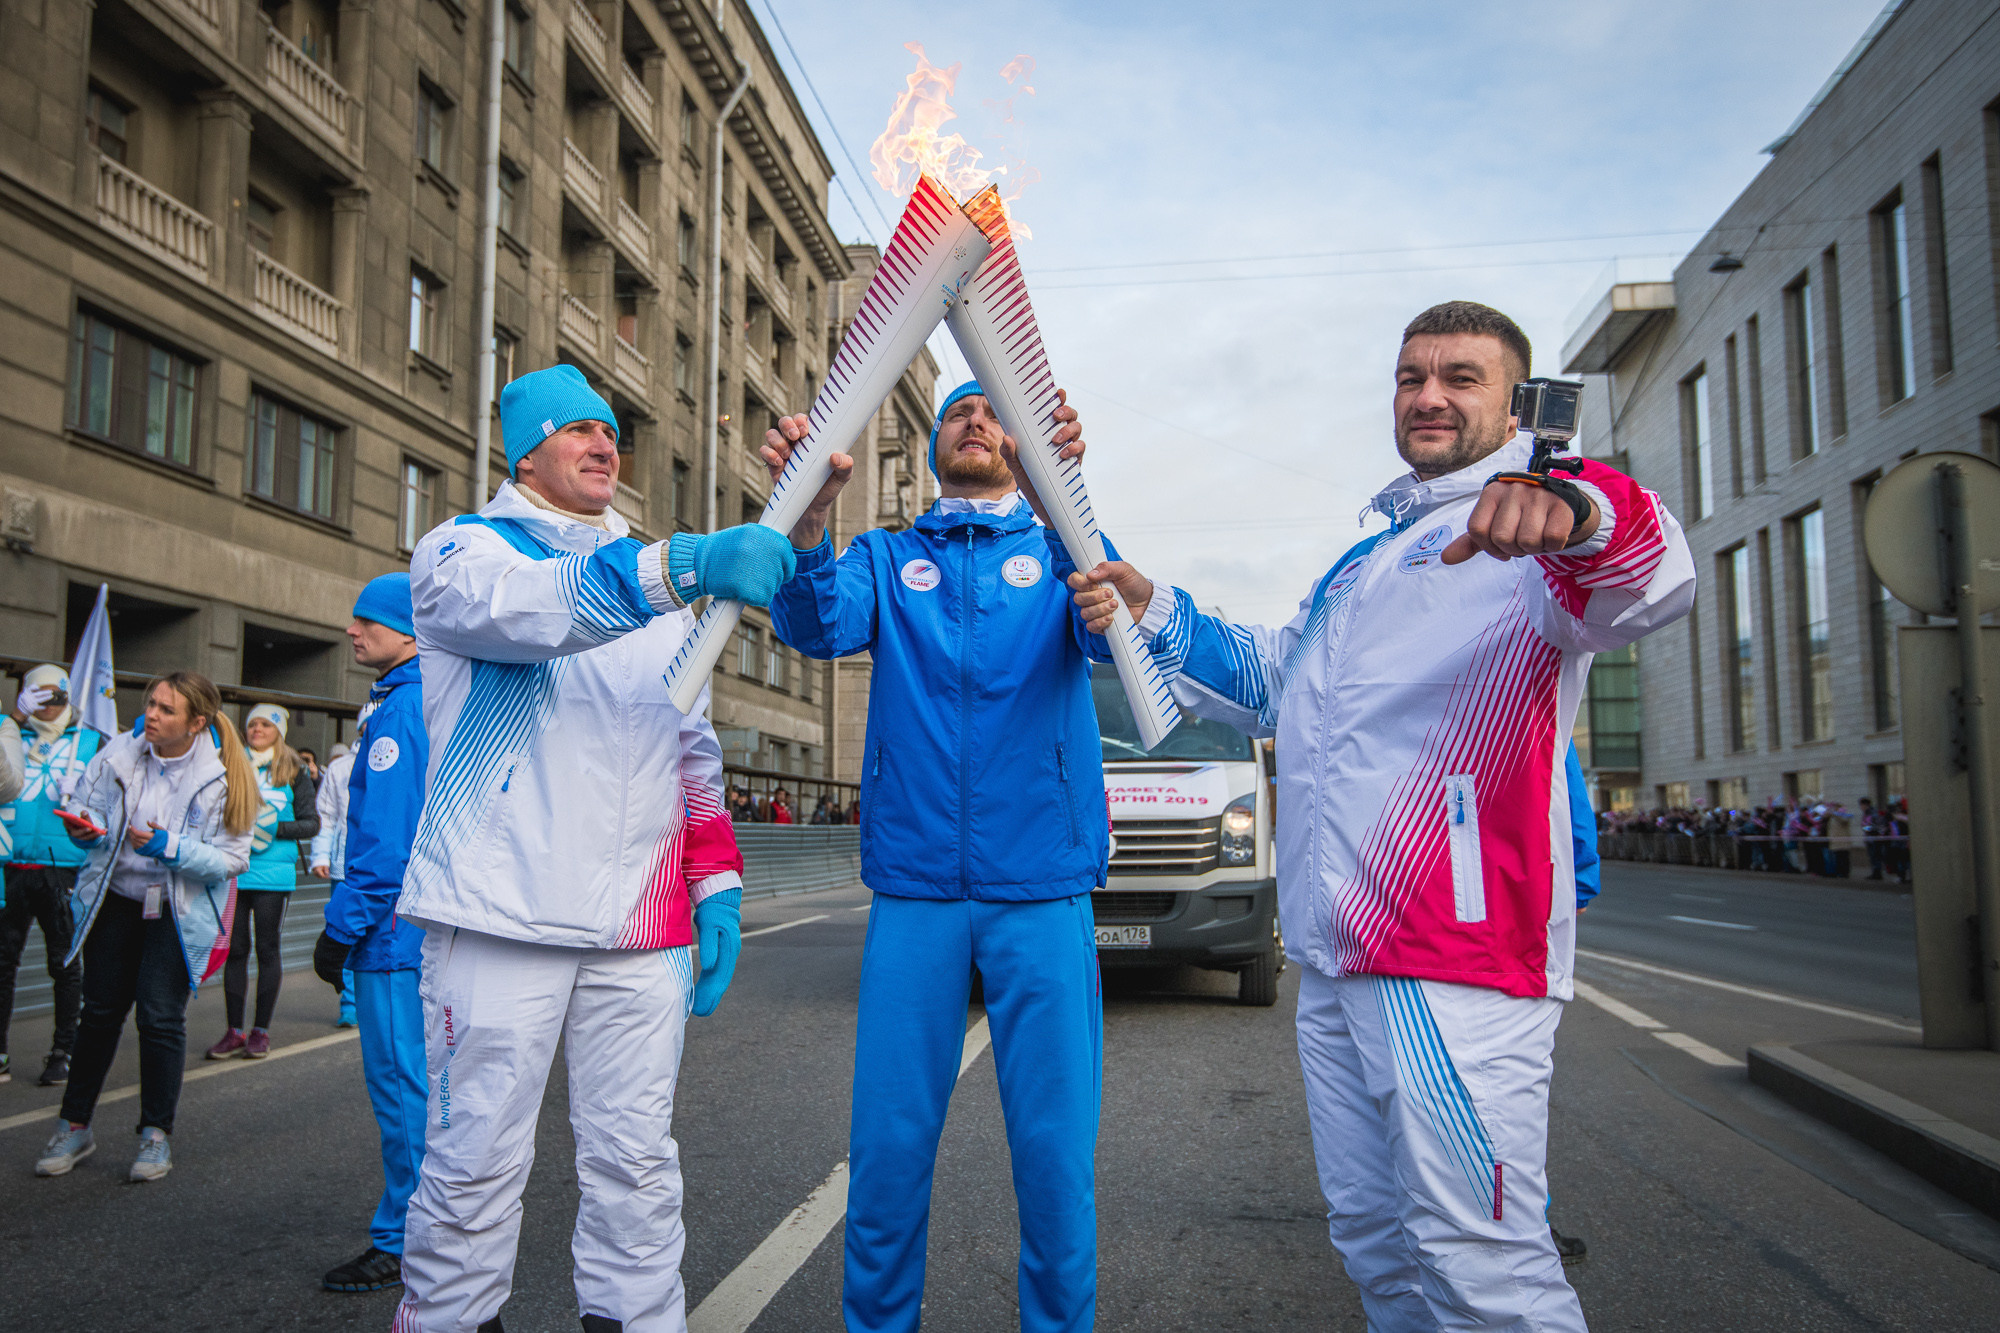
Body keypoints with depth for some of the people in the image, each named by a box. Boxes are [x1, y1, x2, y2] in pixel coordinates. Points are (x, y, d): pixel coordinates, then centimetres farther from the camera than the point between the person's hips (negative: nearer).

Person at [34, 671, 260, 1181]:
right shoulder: (120, 753, -8)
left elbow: (232, 858, -14)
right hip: (115, 900, 3)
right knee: (100, 1010, 9)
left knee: (161, 1016, -6)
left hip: (179, 911, -3)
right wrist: (84, 827, -20)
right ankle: (74, 1126, 23)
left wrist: (171, 848, -27)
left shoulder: (221, 776, -16)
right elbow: (82, 802, 3)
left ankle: (156, 1135, 9)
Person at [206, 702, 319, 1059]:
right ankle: (234, 1031, 11)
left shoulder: (294, 772, 3)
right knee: (234, 950, 4)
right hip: (232, 870, 3)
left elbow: (311, 824, 2)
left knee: (268, 950, 2)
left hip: (273, 873, -2)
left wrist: (275, 828, -13)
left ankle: (261, 1030, 11)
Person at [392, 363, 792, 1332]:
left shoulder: (659, 593, 21)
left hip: (642, 925, 4)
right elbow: (517, 607, -21)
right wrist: (683, 567, -35)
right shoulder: (461, 549, 5)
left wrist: (716, 879, 9)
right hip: (503, 912, -4)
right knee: (476, 1161, 1)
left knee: (637, 1156, 8)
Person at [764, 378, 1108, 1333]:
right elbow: (818, 627, -8)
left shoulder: (1056, 552, 10)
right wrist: (809, 511, -29)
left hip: (1041, 890, 0)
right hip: (913, 887, 1)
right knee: (888, 1141, 5)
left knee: (1055, 1143, 3)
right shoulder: (886, 559, 12)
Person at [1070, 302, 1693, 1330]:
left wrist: (1583, 514, -49)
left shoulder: (1532, 540, -3)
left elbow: (1651, 582, -25)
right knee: (1371, 1236, 17)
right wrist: (1152, 616, 17)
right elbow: (1266, 684, 32)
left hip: (1458, 954, -8)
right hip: (1332, 958, 9)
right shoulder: (1361, 566, 25)